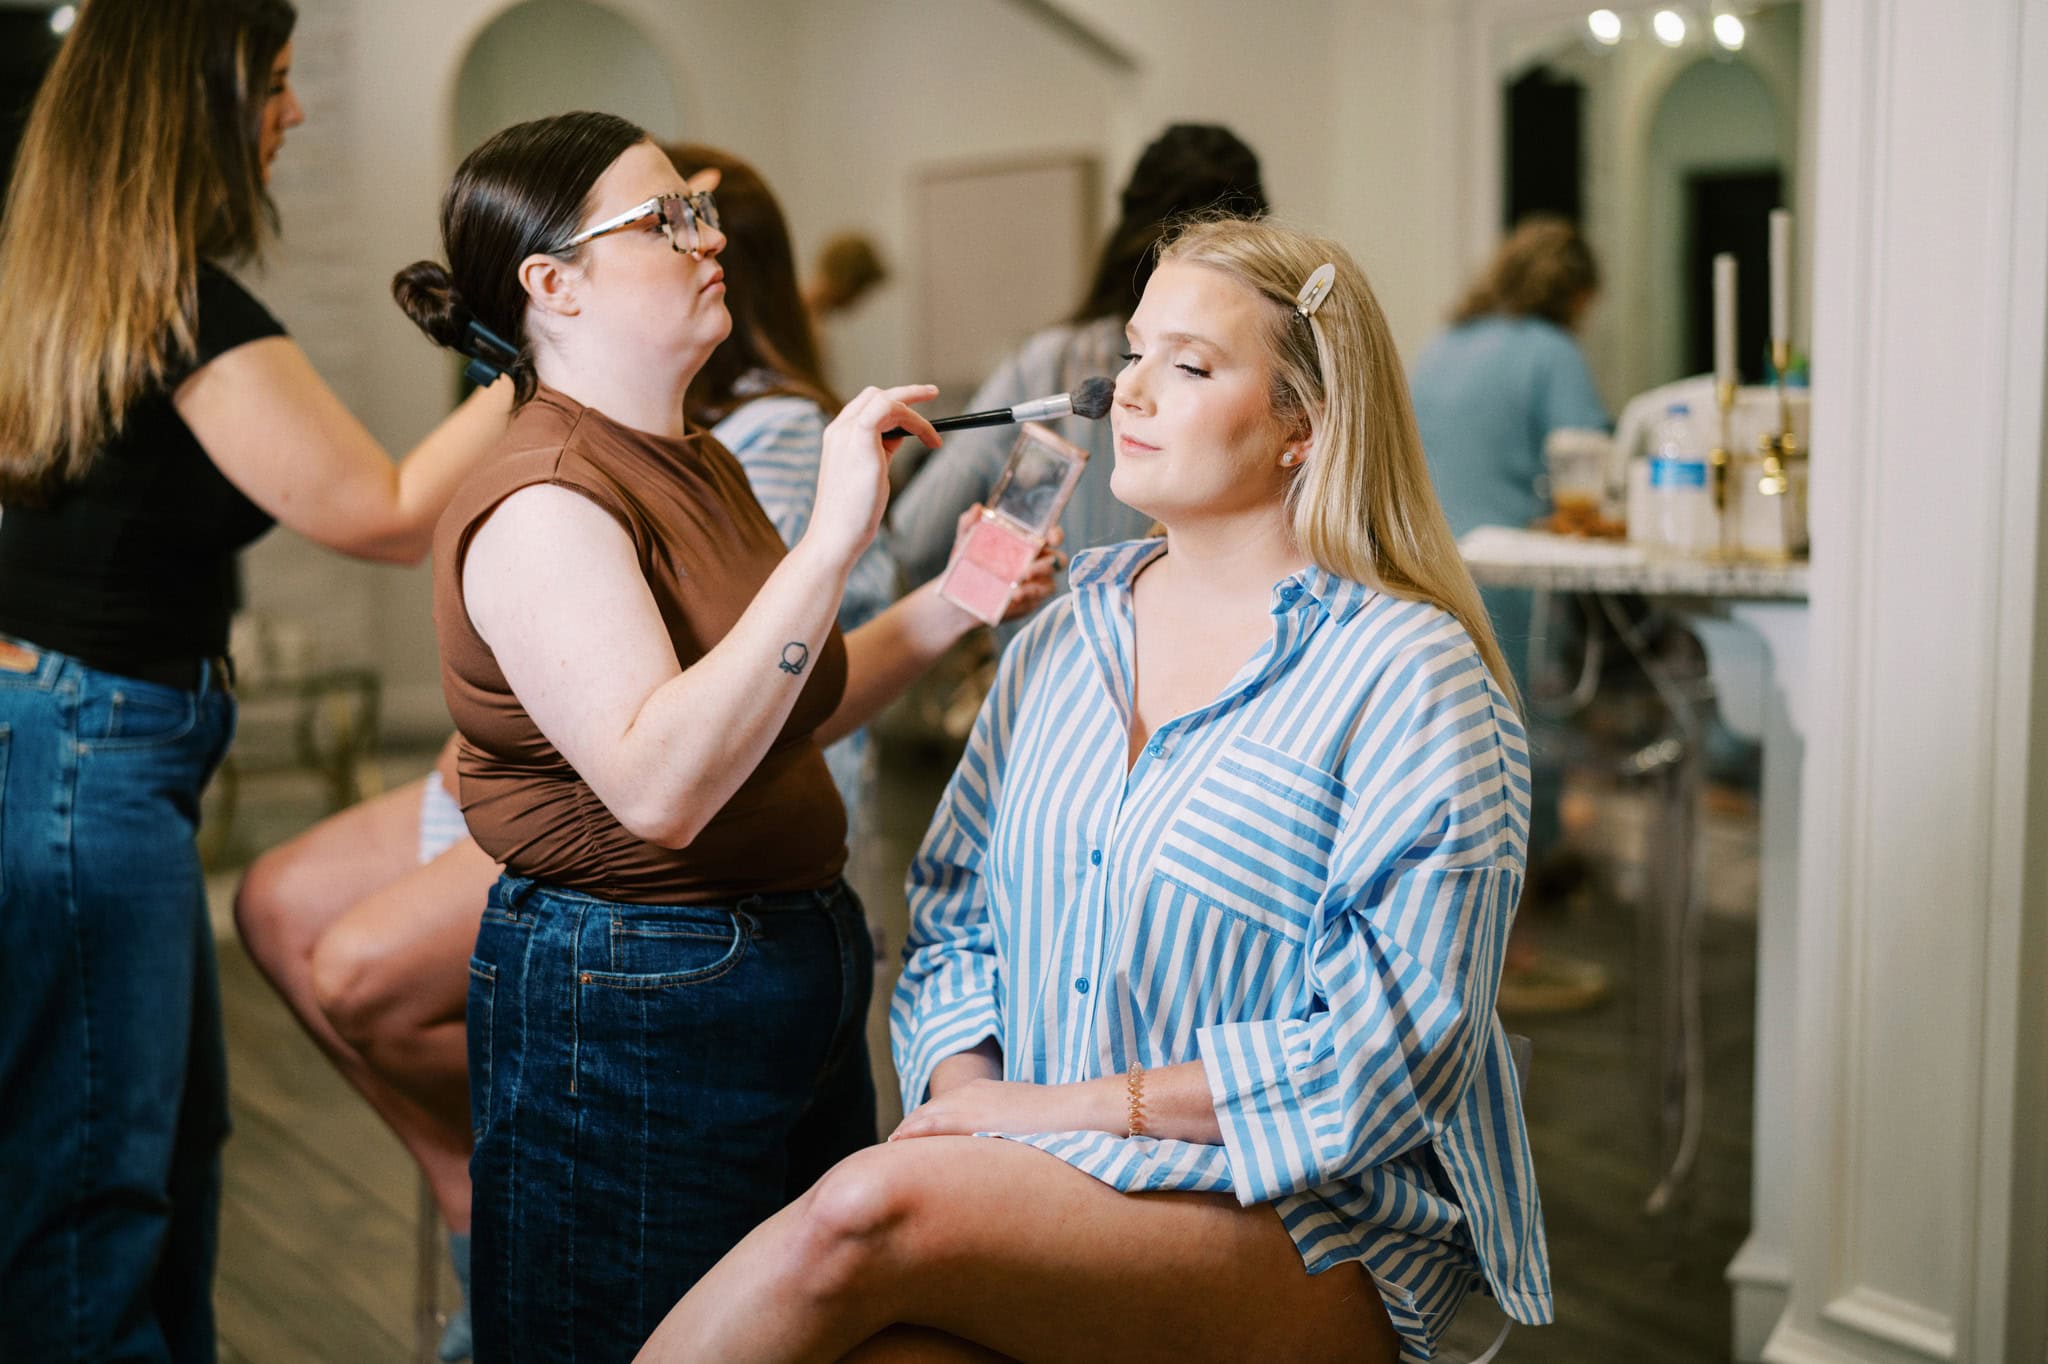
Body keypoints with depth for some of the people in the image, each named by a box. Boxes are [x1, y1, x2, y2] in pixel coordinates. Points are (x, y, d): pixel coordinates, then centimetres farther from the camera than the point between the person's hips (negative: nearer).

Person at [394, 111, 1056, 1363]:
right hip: (633, 1004, -9)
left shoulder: (697, 463, 11)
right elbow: (660, 781, -31)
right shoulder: (543, 503, -18)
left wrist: (949, 606, 7)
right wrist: (834, 539, -31)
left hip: (798, 964, 9)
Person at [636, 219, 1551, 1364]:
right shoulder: (1060, 641, 14)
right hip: (1040, 1181, 4)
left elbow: (1390, 1051, -13)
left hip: (1308, 1226, -4)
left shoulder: (1410, 671, -6)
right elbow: (958, 924, 15)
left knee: (873, 1209, -30)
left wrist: (1077, 1106, -16)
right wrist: (966, 1097, -6)